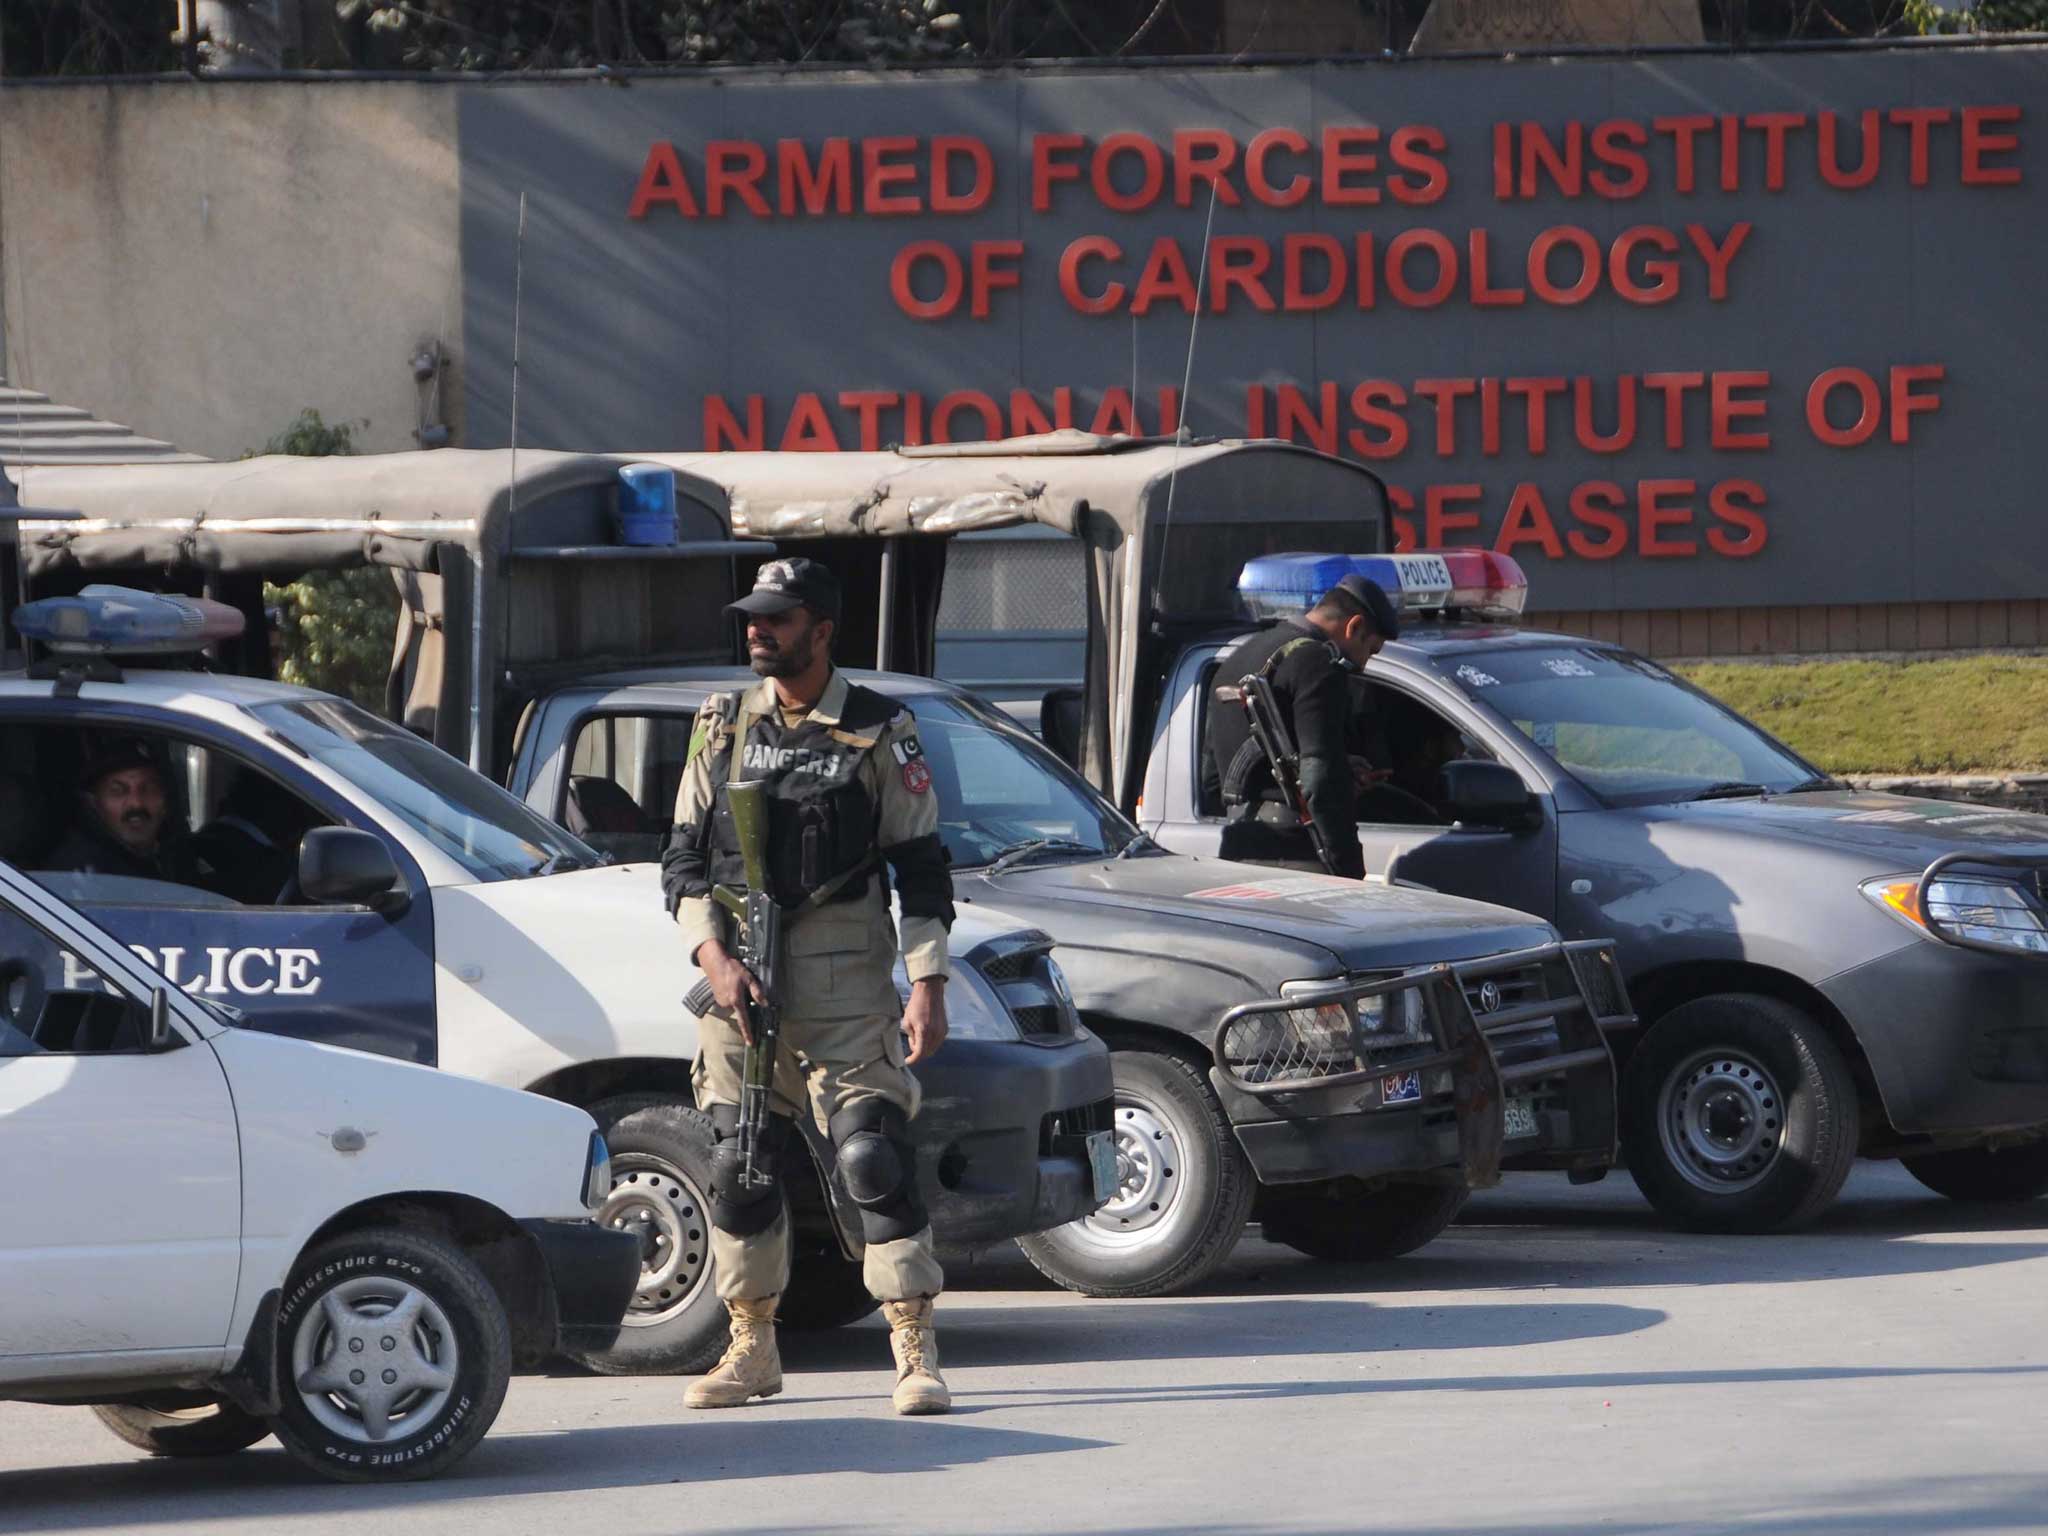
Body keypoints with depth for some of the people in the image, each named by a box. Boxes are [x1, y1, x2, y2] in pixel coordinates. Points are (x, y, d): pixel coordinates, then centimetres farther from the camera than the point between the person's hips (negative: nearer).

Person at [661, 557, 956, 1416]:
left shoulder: (877, 735, 1)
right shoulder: (722, 730, 10)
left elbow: (922, 870, 1)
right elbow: (683, 861, 11)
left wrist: (928, 985, -8)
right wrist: (713, 960, -5)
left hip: (844, 981, -4)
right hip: (738, 981, 4)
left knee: (875, 1156, -12)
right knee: (738, 1166, 5)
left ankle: (916, 1355, -10)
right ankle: (753, 1351, 18)